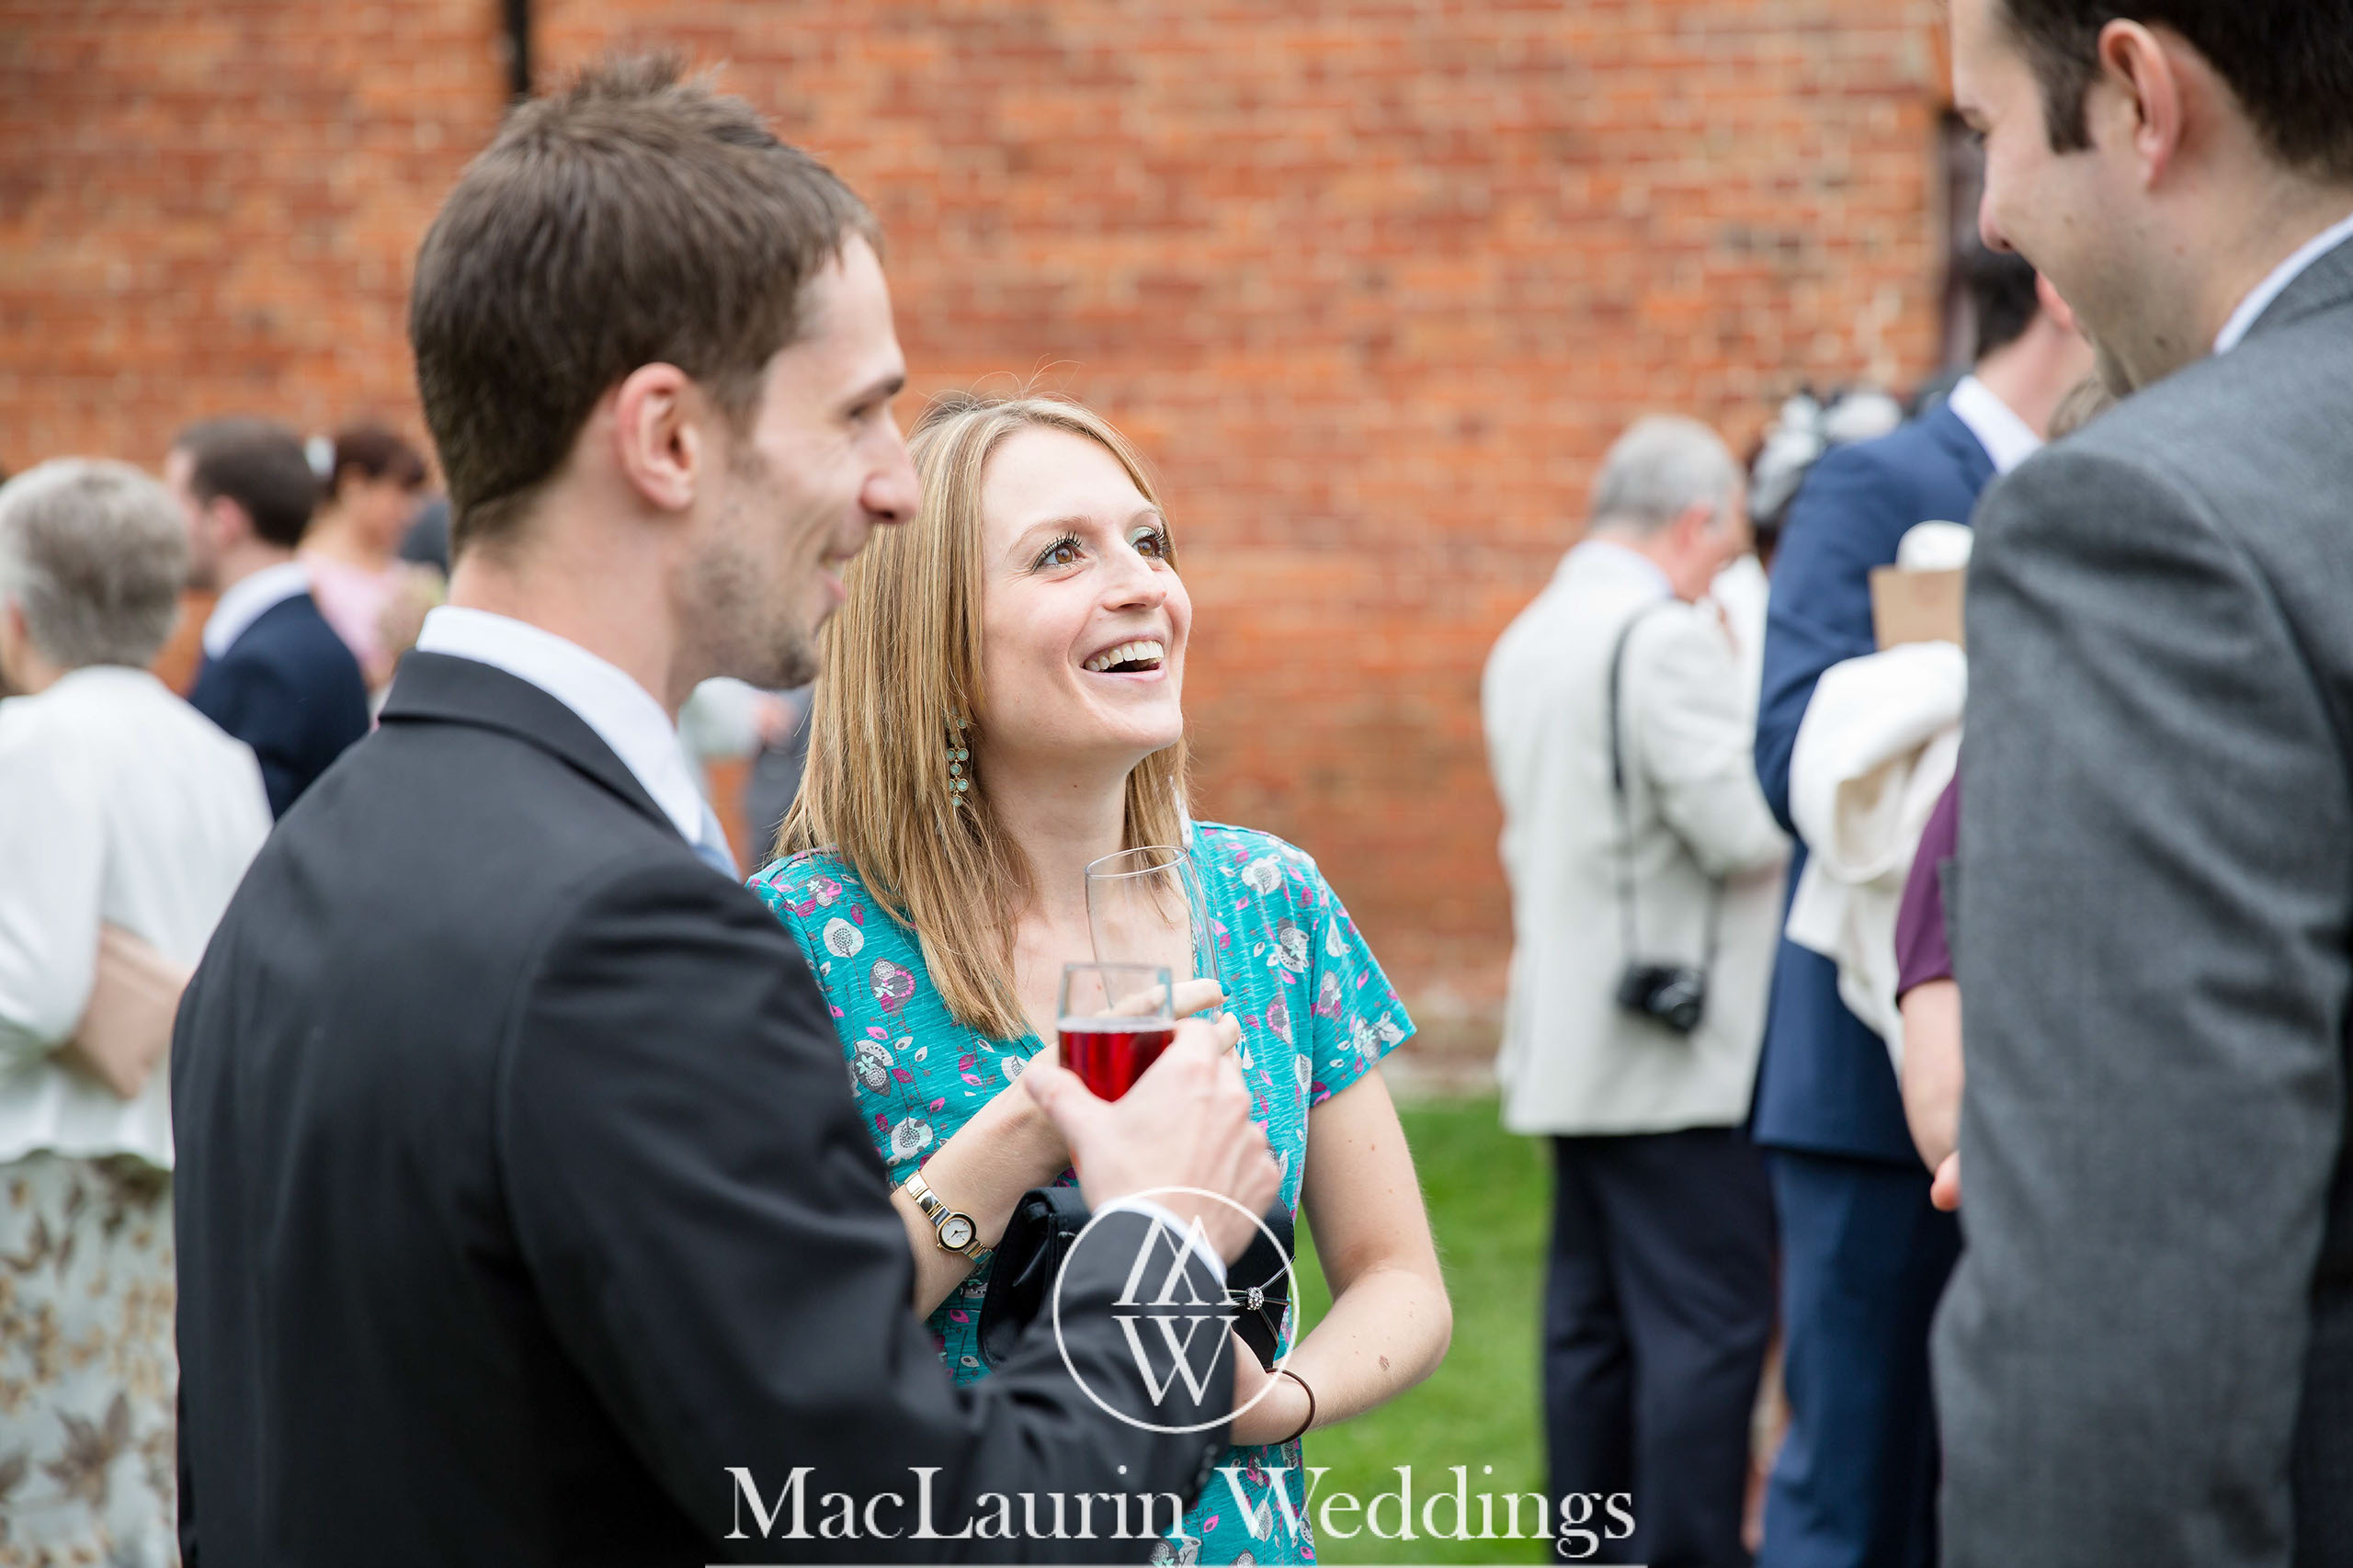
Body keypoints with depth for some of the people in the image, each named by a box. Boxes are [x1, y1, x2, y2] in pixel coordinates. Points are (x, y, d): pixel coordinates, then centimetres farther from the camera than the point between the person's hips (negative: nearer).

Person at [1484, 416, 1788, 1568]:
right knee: (1709, 1321, -5)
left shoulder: (1526, 641, 14)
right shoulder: (1670, 637, -15)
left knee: (1592, 1314, 12)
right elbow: (1740, 834, -20)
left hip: (1571, 1040, 9)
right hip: (1676, 1049, -9)